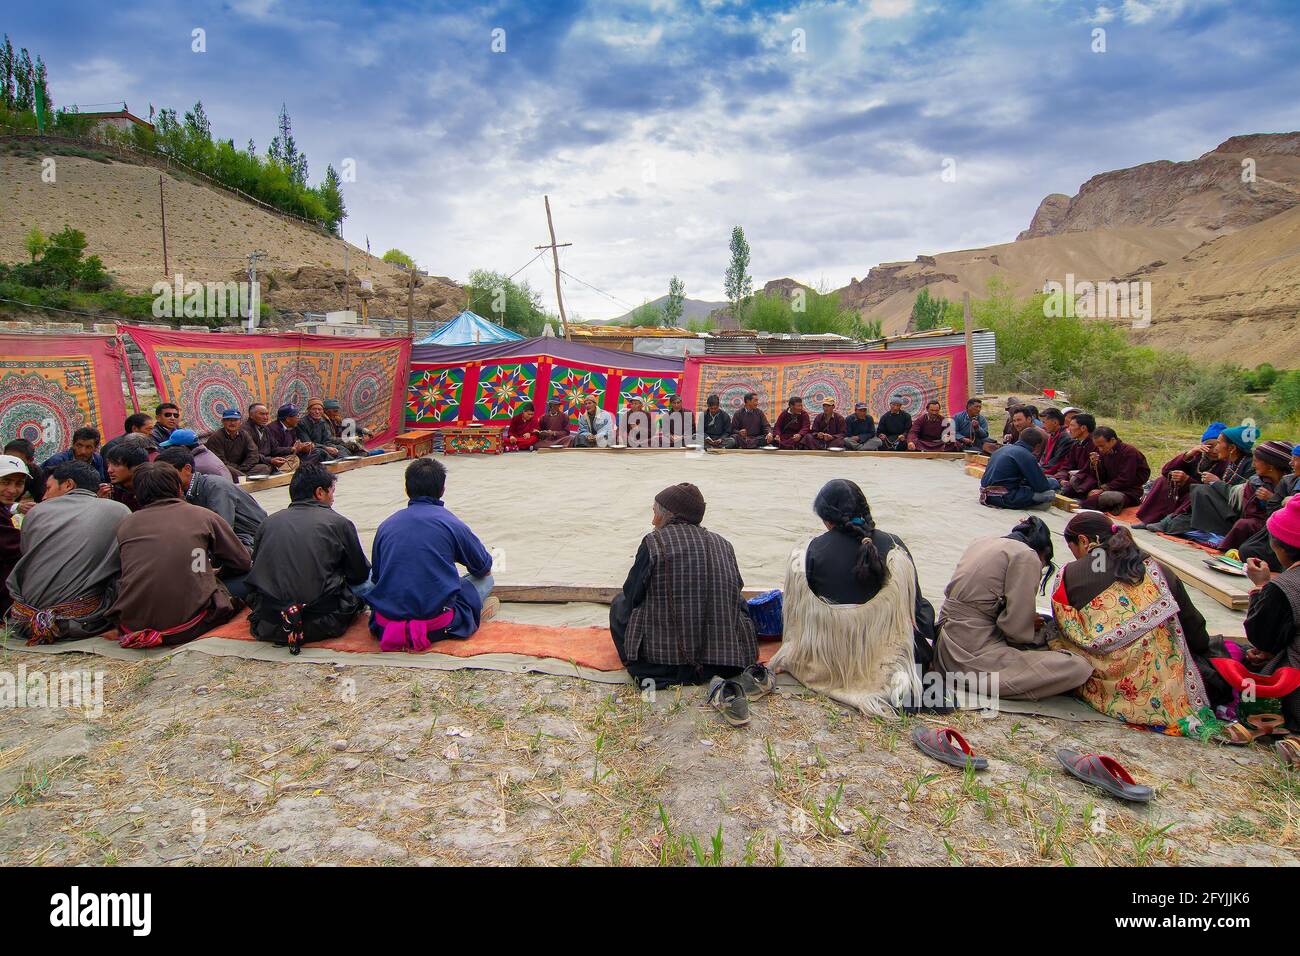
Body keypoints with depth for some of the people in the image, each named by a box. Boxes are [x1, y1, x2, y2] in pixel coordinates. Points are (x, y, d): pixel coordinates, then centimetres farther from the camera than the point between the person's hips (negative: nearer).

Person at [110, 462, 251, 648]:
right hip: (186, 626, -2)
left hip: (131, 624, 2)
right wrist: (213, 572, 32)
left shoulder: (125, 524, 10)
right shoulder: (204, 516, 3)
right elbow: (243, 563, 11)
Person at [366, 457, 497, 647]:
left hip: (385, 621, 4)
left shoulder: (386, 525, 8)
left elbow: (376, 576, 18)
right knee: (485, 579, 17)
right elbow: (485, 569, 11)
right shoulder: (452, 523, -1)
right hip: (436, 625, -3)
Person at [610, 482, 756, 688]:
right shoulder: (723, 544, 5)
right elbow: (736, 589, 13)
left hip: (662, 656, -3)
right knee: (738, 602, 33)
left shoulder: (653, 542, -7)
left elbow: (632, 594, 0)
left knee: (620, 601, 22)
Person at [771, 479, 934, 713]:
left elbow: (794, 614, -5)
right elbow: (914, 606, -1)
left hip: (826, 658, 2)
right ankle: (900, 675, 11)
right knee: (925, 609, 26)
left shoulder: (807, 554, -14)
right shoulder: (894, 547, -12)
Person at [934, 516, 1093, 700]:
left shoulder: (982, 543, 16)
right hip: (973, 654, -9)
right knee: (1080, 668, -12)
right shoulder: (1027, 556, -8)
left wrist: (1028, 619, 18)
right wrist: (1041, 634, 8)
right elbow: (1015, 626, -13)